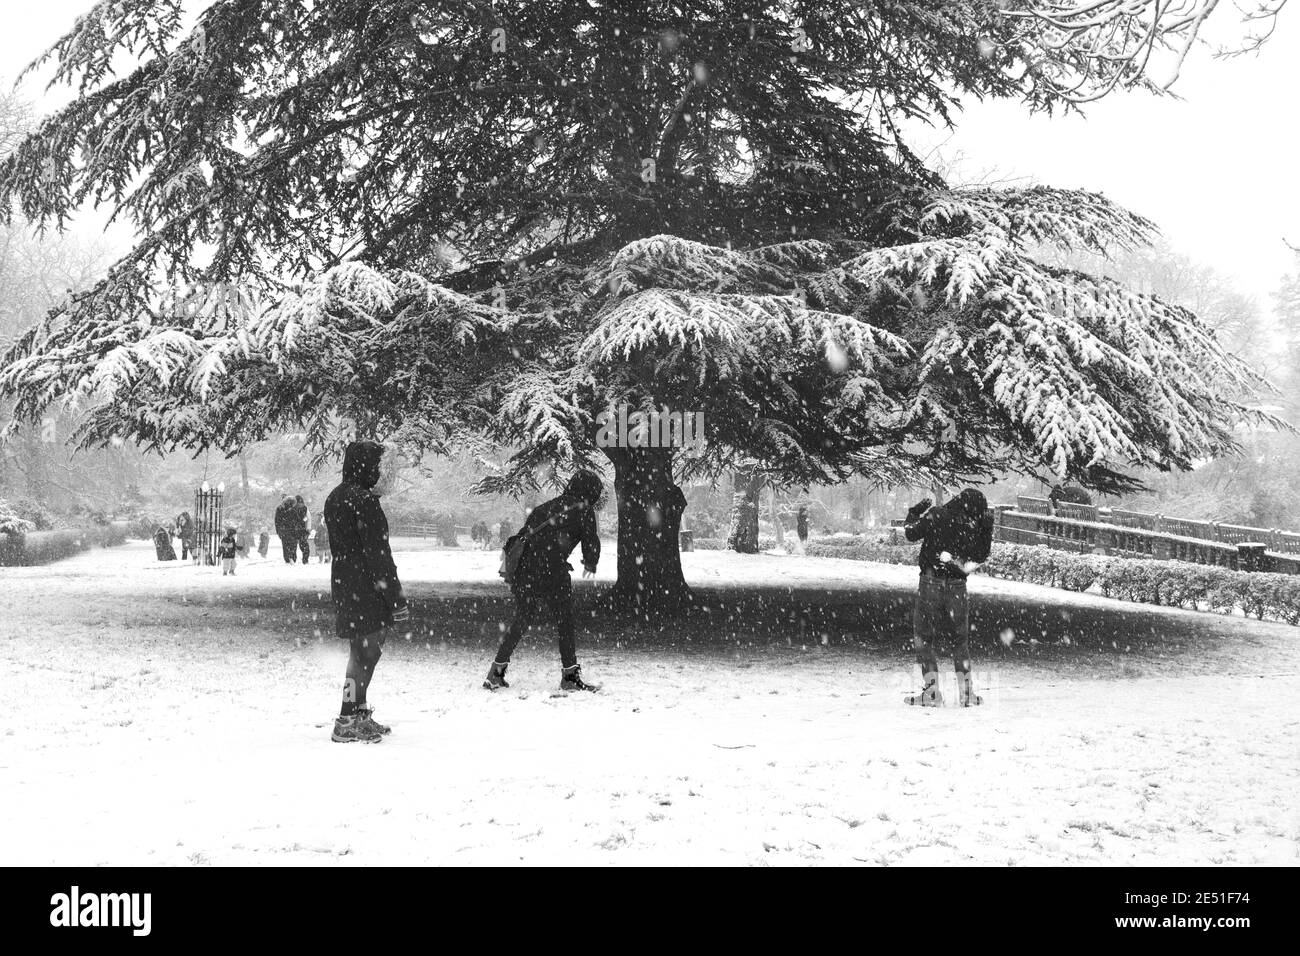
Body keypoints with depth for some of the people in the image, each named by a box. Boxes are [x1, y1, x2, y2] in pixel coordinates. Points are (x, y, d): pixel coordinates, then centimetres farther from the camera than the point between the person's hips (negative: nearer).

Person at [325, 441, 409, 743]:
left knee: (361, 653, 17)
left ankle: (359, 716, 25)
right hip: (366, 592, -9)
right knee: (366, 653, -3)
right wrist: (397, 598, -17)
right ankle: (347, 722, -2)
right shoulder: (365, 502, -17)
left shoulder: (335, 498, 12)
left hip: (342, 586, 9)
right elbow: (378, 555, -19)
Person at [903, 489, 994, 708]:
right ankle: (966, 692, 14)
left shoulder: (936, 515, -7)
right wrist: (988, 527, 13)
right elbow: (982, 556, 9)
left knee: (923, 639, 7)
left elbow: (911, 533, 0)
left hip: (931, 583, -2)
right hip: (957, 587, 2)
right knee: (959, 641, 16)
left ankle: (932, 692, 0)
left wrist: (914, 513, 17)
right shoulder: (976, 526, -2)